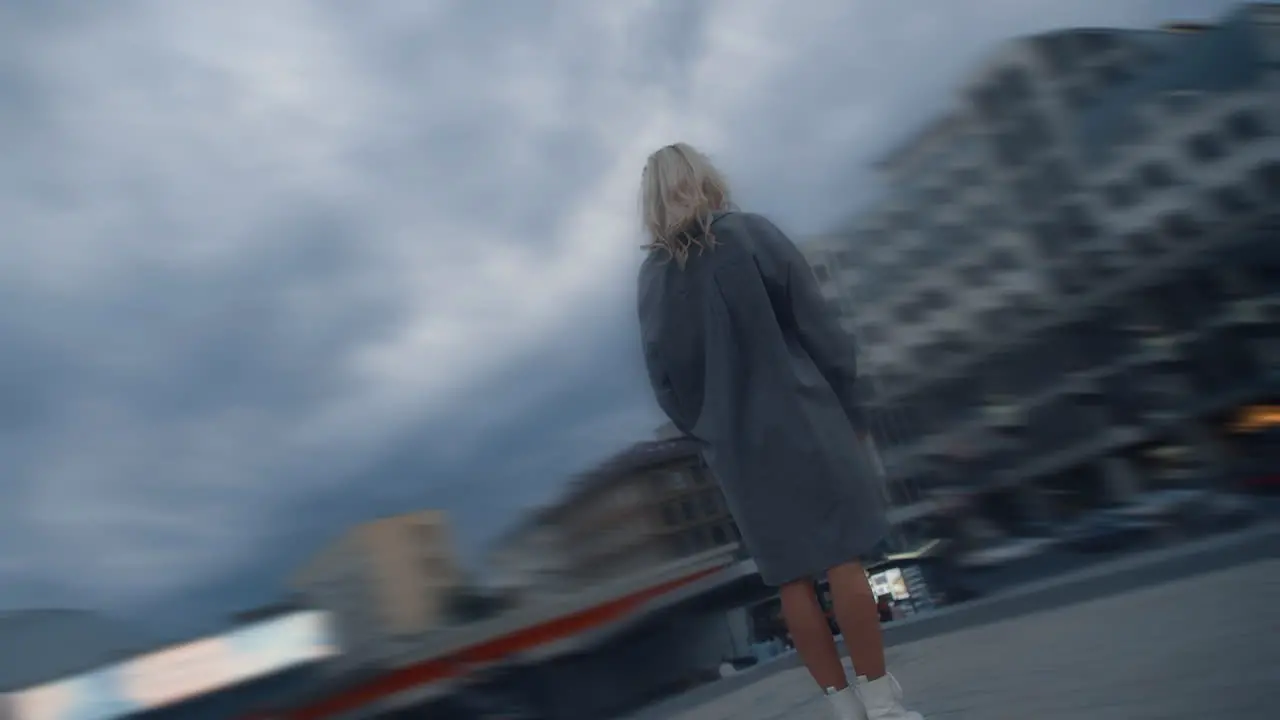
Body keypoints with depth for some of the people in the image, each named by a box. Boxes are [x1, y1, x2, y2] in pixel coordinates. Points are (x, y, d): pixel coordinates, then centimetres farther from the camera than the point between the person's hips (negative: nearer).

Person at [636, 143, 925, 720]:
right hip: (801, 421, -3)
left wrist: (708, 436, 13)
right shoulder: (753, 234, -3)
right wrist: (849, 410, 2)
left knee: (791, 577, 8)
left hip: (734, 445, 3)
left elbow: (665, 378, 5)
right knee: (843, 558, 1)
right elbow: (819, 329, -5)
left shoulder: (652, 277, 6)